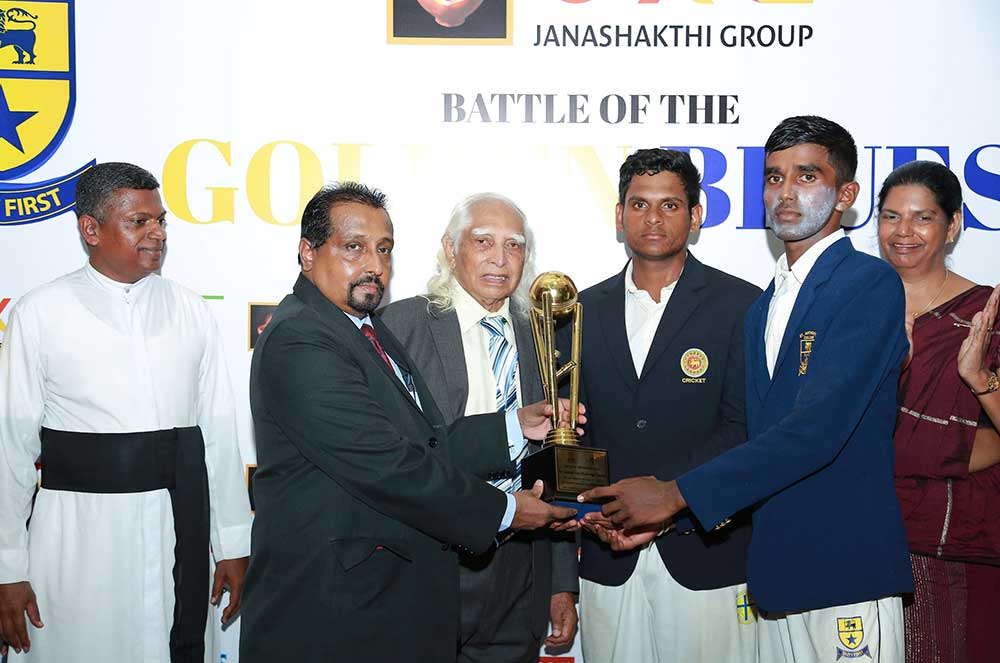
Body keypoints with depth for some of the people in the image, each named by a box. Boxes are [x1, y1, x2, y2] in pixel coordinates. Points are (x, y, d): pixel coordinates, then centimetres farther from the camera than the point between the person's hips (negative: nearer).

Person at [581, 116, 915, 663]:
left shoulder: (871, 284, -9)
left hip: (845, 572, -6)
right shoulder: (761, 309, 15)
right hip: (775, 575, 6)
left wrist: (676, 494, -19)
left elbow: (817, 427, -20)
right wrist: (663, 515, -1)